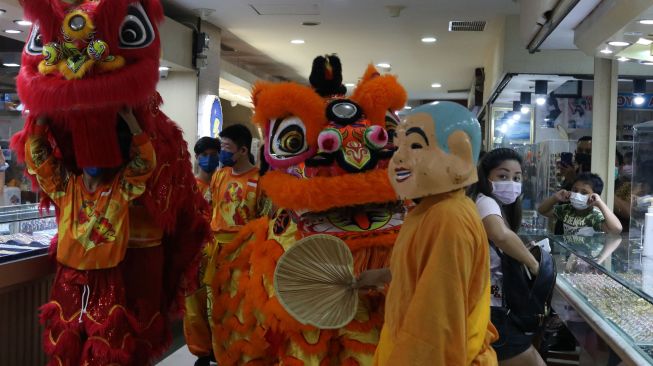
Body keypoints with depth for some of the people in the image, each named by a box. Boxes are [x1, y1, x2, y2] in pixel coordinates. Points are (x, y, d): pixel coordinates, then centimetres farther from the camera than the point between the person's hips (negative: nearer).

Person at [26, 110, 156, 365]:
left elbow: (145, 162, -13)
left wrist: (129, 119, -19)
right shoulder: (65, 186, 4)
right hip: (68, 280, 2)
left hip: (106, 282, -1)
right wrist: (41, 117, -11)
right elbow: (37, 156, -2)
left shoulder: (121, 187, -1)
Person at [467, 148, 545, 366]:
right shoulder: (484, 201, -13)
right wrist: (534, 264, -20)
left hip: (492, 307, 10)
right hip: (487, 310, -10)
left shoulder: (499, 208, 19)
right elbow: (501, 235, -33)